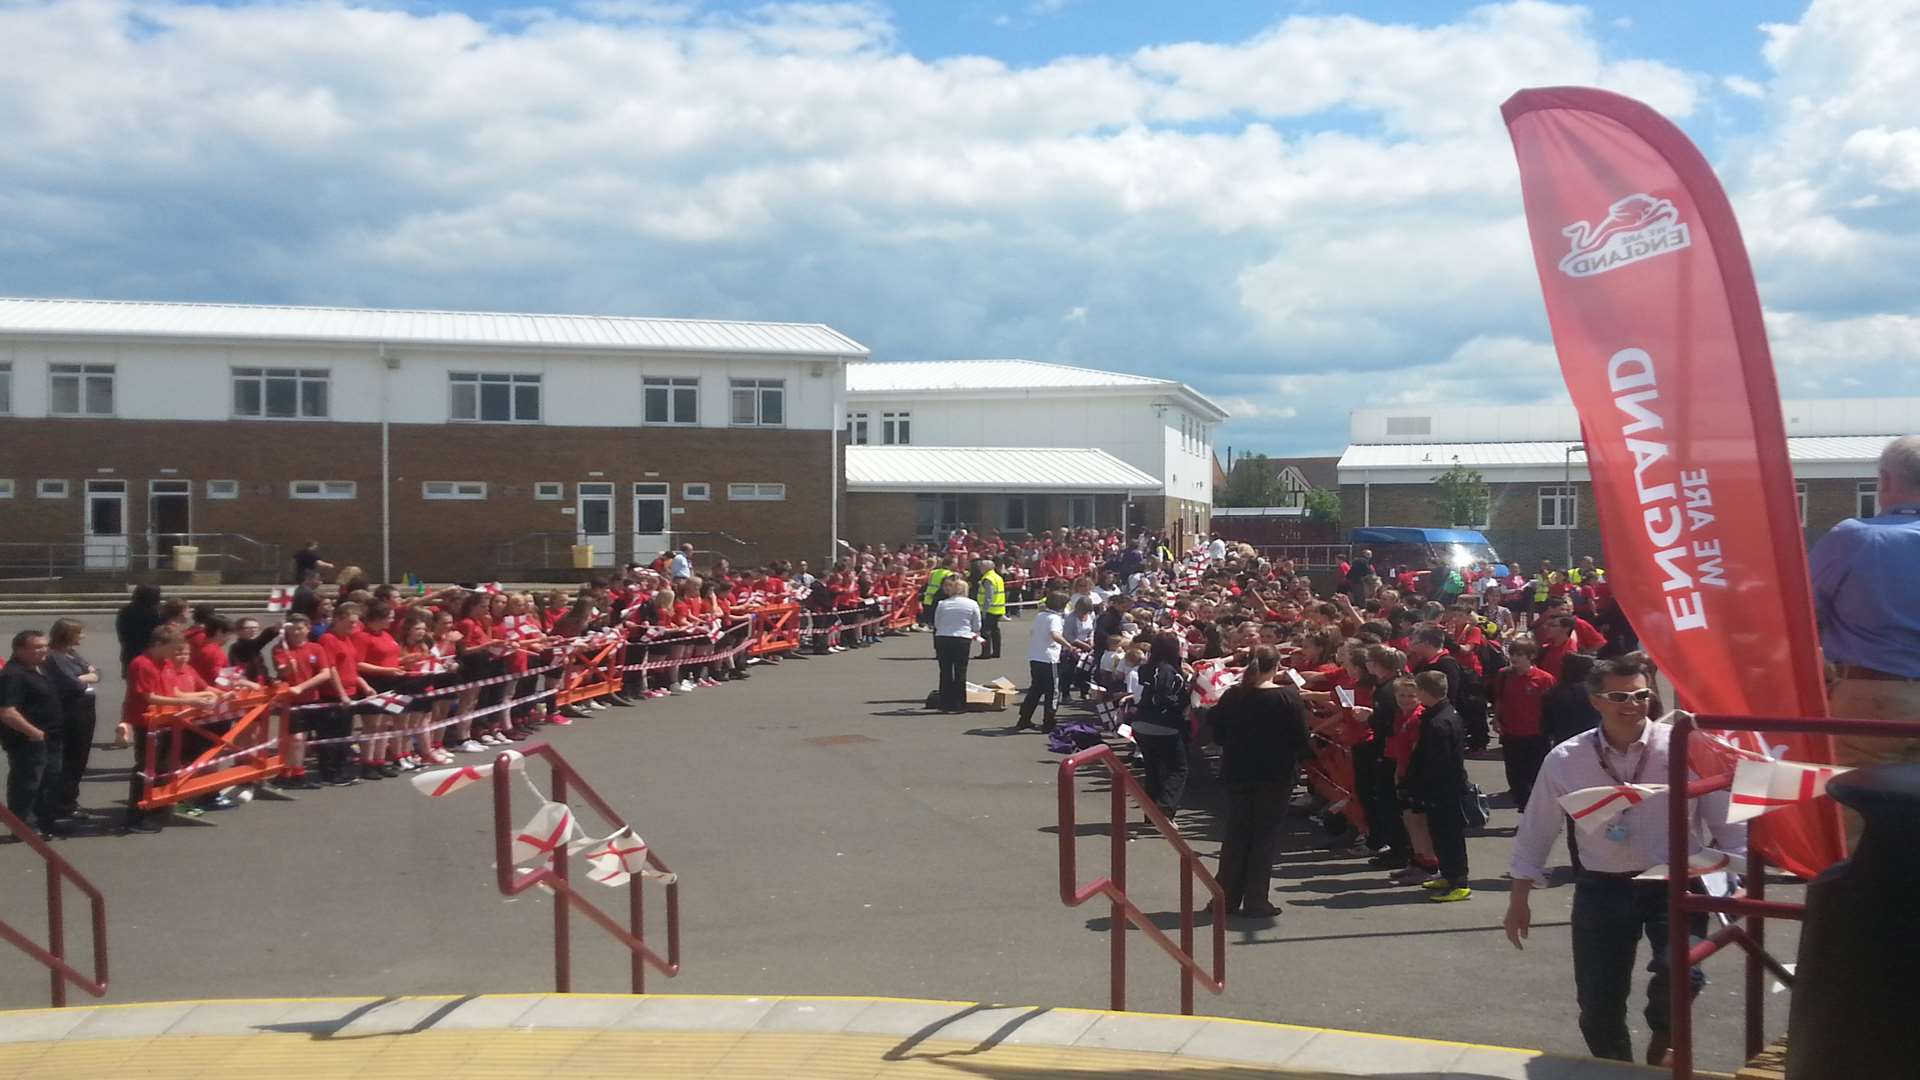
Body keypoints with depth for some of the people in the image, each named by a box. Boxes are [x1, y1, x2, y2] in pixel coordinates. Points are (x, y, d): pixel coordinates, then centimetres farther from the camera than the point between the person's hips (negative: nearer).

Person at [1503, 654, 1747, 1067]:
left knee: (1680, 972, -25)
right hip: (1602, 889, 2)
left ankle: (1661, 1042, 10)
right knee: (1598, 1002, 5)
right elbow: (1536, 830, 6)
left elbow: (1725, 819, -1)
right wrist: (1519, 897, 8)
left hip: (1675, 883, -2)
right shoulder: (1566, 760, -4)